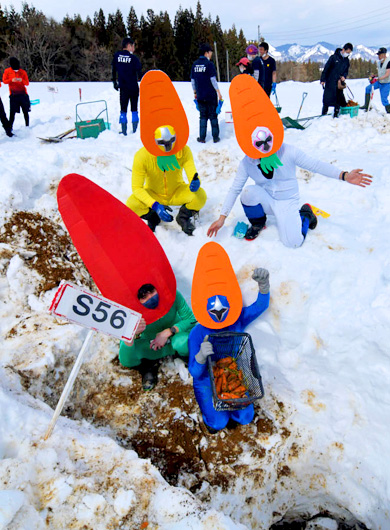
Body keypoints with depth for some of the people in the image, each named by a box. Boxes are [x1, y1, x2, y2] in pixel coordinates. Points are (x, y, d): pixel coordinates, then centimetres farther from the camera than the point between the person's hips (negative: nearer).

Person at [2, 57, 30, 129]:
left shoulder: (23, 72, 2)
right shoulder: (7, 71, 3)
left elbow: (27, 83, 2)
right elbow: (4, 81, 3)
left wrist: (21, 80, -19)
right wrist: (11, 80, -15)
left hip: (23, 94, 1)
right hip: (13, 95, -1)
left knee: (25, 112, 2)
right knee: (12, 112, -6)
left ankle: (27, 126, 12)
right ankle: (10, 127, -1)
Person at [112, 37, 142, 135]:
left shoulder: (116, 56, 2)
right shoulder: (134, 58, -10)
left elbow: (113, 70, 9)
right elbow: (139, 72, -8)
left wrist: (115, 82, 19)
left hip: (123, 87, 3)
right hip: (133, 87, -3)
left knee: (123, 110, 7)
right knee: (134, 109, 8)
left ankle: (124, 132, 4)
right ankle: (135, 131, 8)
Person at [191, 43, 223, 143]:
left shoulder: (195, 64, 6)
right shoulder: (209, 64, -9)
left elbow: (193, 80, 10)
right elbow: (213, 80, -12)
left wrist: (195, 92, 20)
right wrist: (219, 92, -7)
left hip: (200, 95, 4)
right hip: (211, 95, -4)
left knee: (203, 116, 11)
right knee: (213, 116, 5)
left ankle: (202, 137, 8)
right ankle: (215, 137, 8)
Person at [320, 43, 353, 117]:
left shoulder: (346, 60, 8)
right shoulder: (334, 57, -7)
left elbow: (346, 71, 17)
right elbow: (326, 68, -7)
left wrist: (344, 76, -6)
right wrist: (323, 79, -10)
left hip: (339, 83, 4)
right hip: (330, 82, -4)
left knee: (339, 99, 1)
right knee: (327, 98, -2)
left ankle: (336, 114, 10)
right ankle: (324, 114, 9)